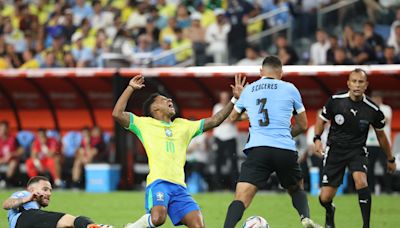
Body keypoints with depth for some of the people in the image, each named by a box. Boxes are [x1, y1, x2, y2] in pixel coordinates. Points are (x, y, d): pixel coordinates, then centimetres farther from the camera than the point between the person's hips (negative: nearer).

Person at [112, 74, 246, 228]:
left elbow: (214, 121, 25)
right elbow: (117, 114, 2)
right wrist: (130, 88, 3)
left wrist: (235, 99, 20)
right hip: (158, 182, -5)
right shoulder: (145, 124, 13)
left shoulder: (183, 125, 27)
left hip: (179, 186, 5)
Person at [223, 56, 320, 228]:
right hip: (286, 151, 0)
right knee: (297, 189, 24)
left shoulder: (248, 90, 17)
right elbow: (303, 125, 20)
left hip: (257, 149, 0)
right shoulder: (290, 89, 11)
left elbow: (233, 117, 35)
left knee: (241, 199, -9)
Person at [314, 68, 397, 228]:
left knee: (360, 180, -31)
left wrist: (390, 159, 17)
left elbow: (381, 135, 7)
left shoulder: (373, 110, -10)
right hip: (335, 149, 0)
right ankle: (330, 212, 36)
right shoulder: (335, 101, -12)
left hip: (357, 150, 0)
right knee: (325, 198, -4)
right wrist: (317, 139, -12)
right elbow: (322, 120, 6)